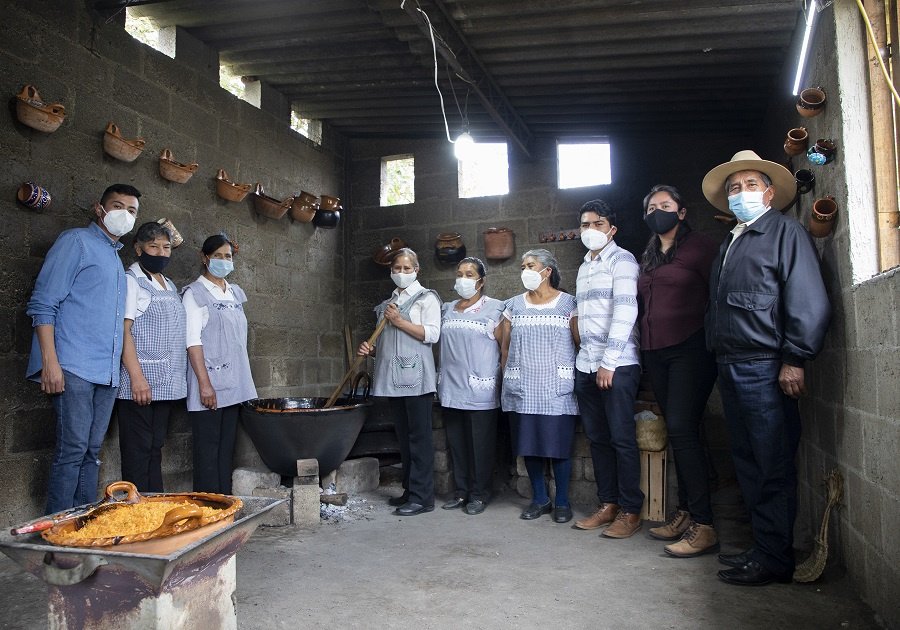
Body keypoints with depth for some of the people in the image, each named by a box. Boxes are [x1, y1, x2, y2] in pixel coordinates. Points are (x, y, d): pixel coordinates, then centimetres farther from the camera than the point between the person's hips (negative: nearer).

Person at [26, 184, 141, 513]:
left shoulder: (116, 257, 22)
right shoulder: (76, 241, 0)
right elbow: (43, 304, -9)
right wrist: (50, 362, -17)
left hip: (107, 373, 7)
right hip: (74, 369, -7)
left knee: (92, 452, 9)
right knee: (72, 449, -7)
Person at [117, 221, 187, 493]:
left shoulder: (170, 286, 18)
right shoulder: (131, 280, -4)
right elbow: (124, 330, -12)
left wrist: (179, 379, 16)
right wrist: (136, 376, -20)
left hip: (166, 385, 7)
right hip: (141, 383, -7)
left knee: (155, 450, 12)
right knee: (138, 452, -2)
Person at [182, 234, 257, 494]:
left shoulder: (235, 293, 15)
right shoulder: (195, 293, -4)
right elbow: (193, 341, -11)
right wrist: (205, 384, -17)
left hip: (234, 384, 6)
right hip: (210, 384, -6)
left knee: (227, 446, 10)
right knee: (208, 448, -2)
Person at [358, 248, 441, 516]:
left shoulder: (426, 298, 2)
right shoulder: (388, 303, 20)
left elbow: (432, 334, -10)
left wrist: (399, 321, -13)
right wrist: (370, 349, 5)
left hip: (416, 375, -6)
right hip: (393, 377, 6)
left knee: (419, 436, -5)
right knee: (403, 435, 9)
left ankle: (421, 496, -1)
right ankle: (410, 490, 18)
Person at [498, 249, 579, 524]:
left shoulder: (568, 303, 3)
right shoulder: (514, 305, 11)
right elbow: (505, 347, 13)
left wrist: (580, 379, -4)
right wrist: (507, 379, 9)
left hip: (557, 388, -3)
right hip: (522, 388, 3)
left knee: (559, 445, 0)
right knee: (529, 444, 6)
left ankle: (562, 501, 15)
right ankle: (539, 499, 21)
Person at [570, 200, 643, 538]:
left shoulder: (621, 260, -4)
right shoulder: (583, 267, 19)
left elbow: (625, 310, -15)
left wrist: (609, 362, -18)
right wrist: (587, 359, 14)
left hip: (618, 365, -7)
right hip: (586, 365, 8)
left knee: (622, 438, -2)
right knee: (597, 438, 11)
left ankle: (630, 511, 8)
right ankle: (608, 504, 21)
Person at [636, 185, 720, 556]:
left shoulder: (698, 246, -2)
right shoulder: (648, 257, 18)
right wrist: (645, 345, 13)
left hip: (690, 349, -7)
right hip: (656, 354, 7)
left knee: (682, 430, -13)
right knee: (678, 432, 10)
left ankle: (704, 526, -6)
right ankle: (685, 513, 18)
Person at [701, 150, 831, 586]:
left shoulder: (785, 232, -1)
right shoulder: (728, 245, 22)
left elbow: (808, 302, -11)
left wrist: (795, 360, -16)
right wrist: (719, 361, 16)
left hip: (766, 370, -8)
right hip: (731, 370, 8)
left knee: (773, 468, -1)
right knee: (748, 464, 12)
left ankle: (774, 559, 8)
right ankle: (761, 546, 23)